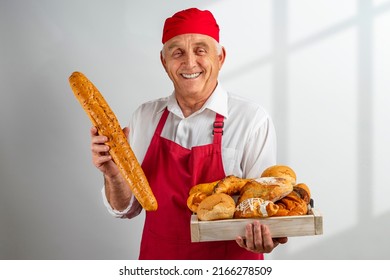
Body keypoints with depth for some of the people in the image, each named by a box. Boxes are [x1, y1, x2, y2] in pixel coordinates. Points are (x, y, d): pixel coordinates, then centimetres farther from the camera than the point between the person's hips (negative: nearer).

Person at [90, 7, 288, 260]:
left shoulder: (253, 120, -15)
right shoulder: (145, 117, -5)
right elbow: (127, 209, 1)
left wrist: (261, 237, -30)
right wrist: (114, 175, -18)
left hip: (226, 259, -3)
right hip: (157, 256, 3)